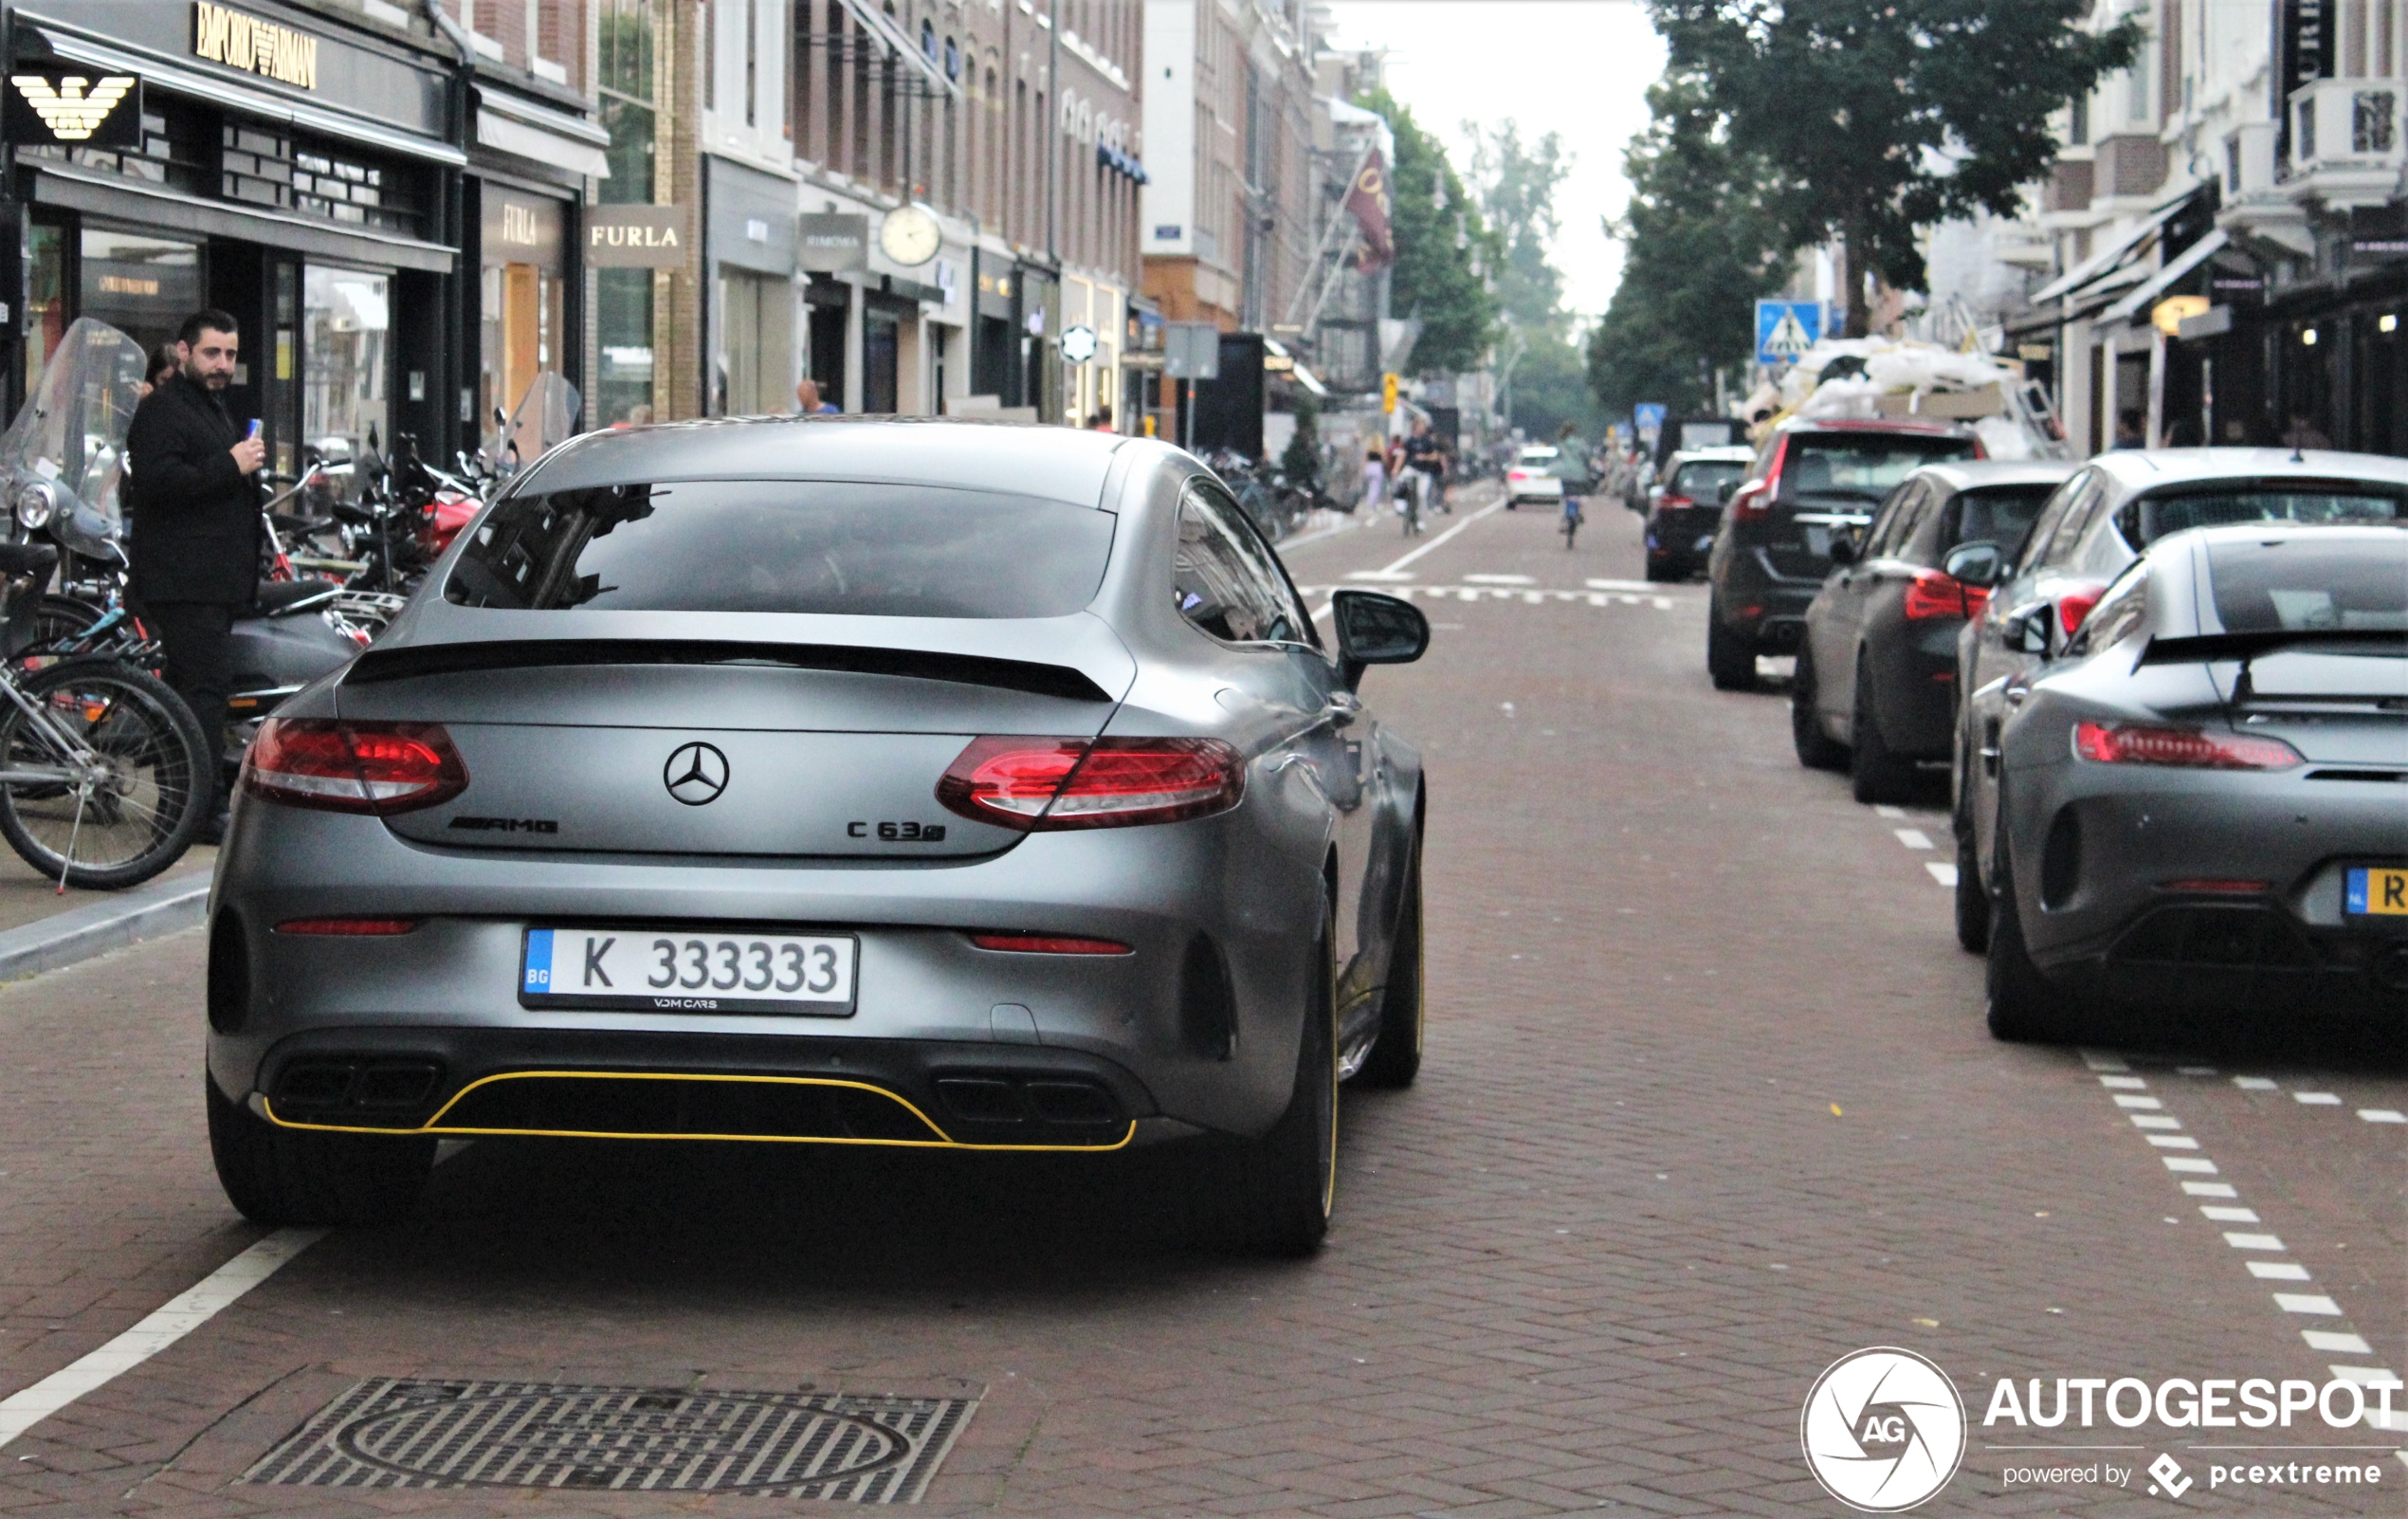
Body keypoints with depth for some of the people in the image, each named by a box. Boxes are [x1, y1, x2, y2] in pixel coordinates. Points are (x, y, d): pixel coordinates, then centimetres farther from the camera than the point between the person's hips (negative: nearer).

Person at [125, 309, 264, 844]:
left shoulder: (214, 410, 25)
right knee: (202, 687, -15)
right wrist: (230, 466, -23)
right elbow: (157, 480, -25)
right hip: (182, 580, -11)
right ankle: (202, 810, -17)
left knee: (189, 689, 13)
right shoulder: (162, 410, -9)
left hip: (215, 580, 11)